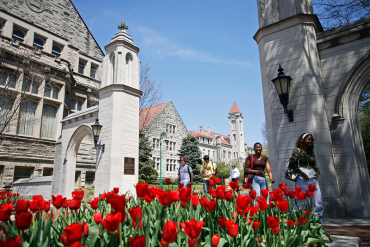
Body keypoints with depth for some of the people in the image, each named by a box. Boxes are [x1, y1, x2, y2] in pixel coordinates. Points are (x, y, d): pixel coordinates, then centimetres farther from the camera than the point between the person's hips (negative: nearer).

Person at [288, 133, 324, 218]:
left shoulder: (311, 152, 17)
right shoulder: (297, 150, -1)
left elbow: (315, 164, 23)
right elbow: (291, 164, -9)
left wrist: (318, 171, 2)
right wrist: (302, 173, -15)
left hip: (312, 178, 6)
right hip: (302, 179, -6)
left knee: (318, 201, 3)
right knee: (302, 202, -2)